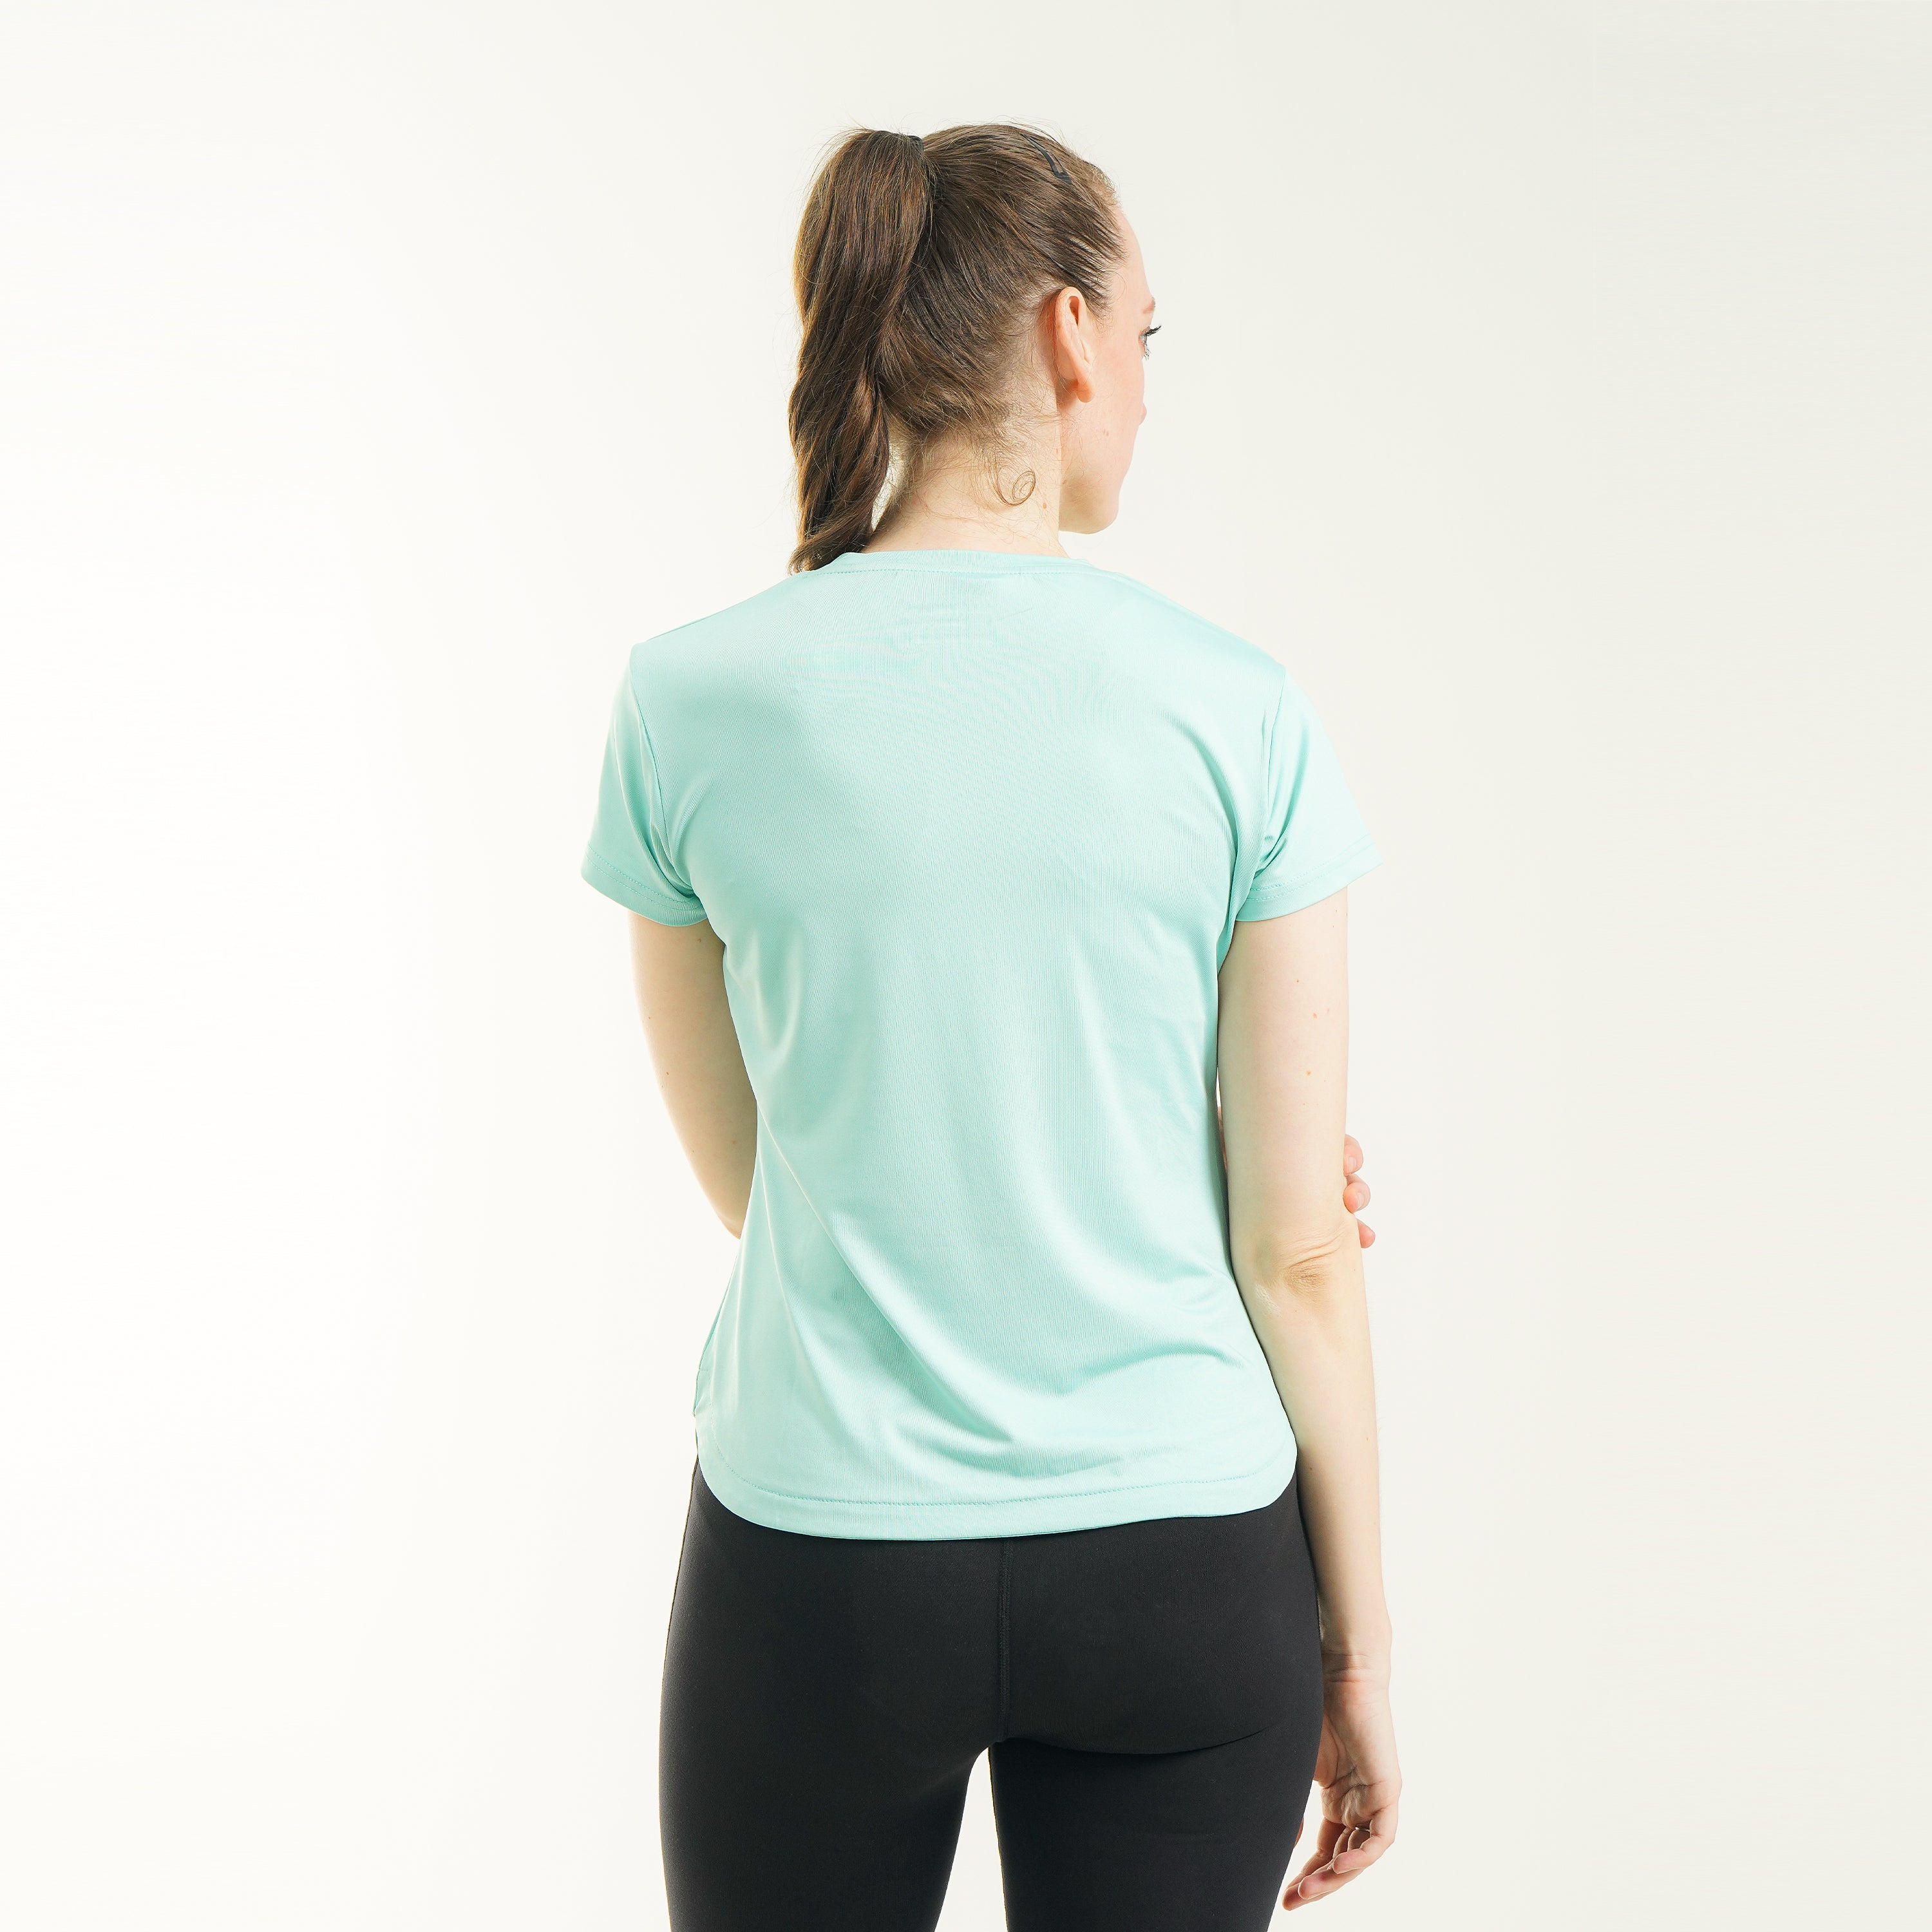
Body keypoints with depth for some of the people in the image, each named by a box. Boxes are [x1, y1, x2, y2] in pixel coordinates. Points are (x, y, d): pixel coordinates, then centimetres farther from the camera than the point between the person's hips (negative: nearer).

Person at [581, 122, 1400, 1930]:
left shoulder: (691, 700, -7)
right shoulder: (1239, 713, -10)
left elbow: (750, 1179, 3)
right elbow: (1298, 1248, -7)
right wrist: (1357, 1650, 5)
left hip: (819, 1564, 1)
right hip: (1176, 1561, 0)